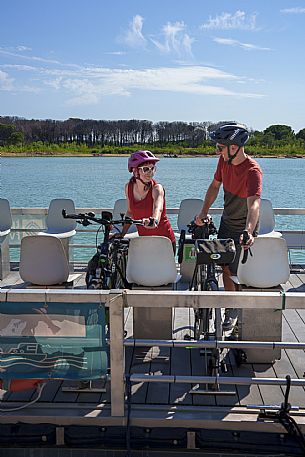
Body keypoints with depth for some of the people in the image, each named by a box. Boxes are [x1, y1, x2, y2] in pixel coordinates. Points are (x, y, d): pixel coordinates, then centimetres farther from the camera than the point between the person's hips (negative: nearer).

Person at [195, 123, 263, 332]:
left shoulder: (253, 171, -29)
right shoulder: (224, 161, -8)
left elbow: (254, 204, -42)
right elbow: (215, 186, 7)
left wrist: (249, 232, -57)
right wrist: (204, 212, 0)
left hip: (244, 229, -6)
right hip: (227, 222, 6)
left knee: (239, 273, 2)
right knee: (226, 267, 11)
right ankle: (231, 309, 27)